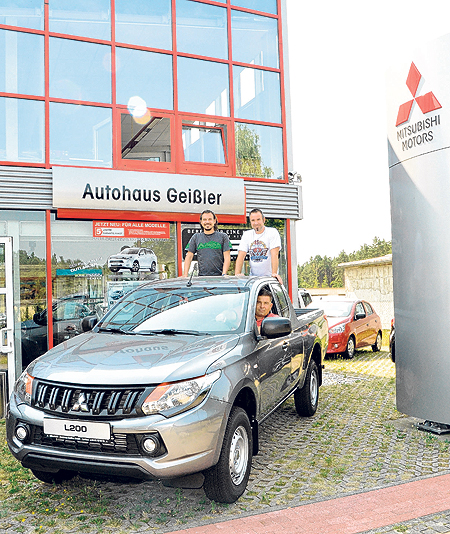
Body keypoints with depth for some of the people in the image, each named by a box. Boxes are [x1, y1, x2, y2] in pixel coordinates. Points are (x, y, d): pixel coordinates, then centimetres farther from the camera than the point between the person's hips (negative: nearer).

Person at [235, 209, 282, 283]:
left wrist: (274, 273, -26)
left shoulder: (272, 232, -3)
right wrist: (237, 274, -13)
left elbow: (274, 254, -14)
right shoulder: (246, 234, 10)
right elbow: (241, 256, 2)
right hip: (253, 276, 3)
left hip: (269, 276, -3)